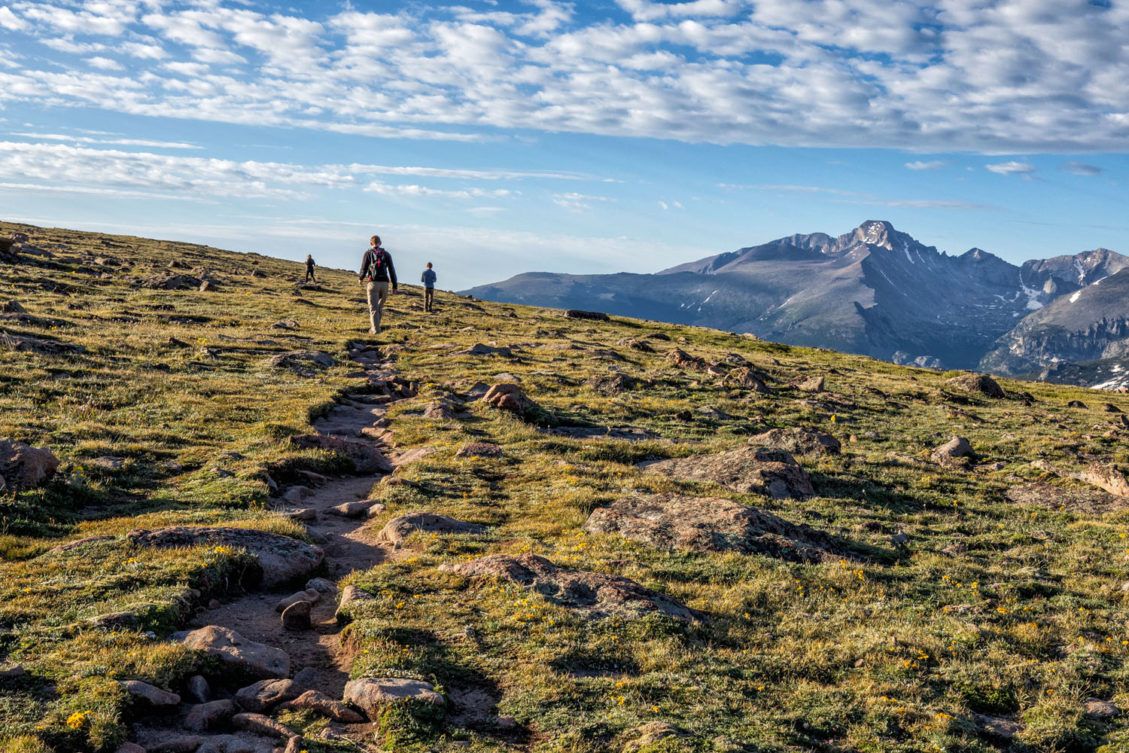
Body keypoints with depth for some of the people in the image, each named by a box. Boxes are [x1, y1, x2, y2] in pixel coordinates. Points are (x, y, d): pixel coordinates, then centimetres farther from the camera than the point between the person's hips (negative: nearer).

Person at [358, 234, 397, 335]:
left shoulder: (368, 253, 1)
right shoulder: (387, 254, 9)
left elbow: (364, 269, -3)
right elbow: (392, 271, 3)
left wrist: (361, 279, 19)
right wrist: (394, 286, 5)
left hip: (373, 283, -3)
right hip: (384, 284, 3)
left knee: (373, 308, -2)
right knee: (380, 306, 21)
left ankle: (375, 329, -14)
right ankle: (374, 325, 24)